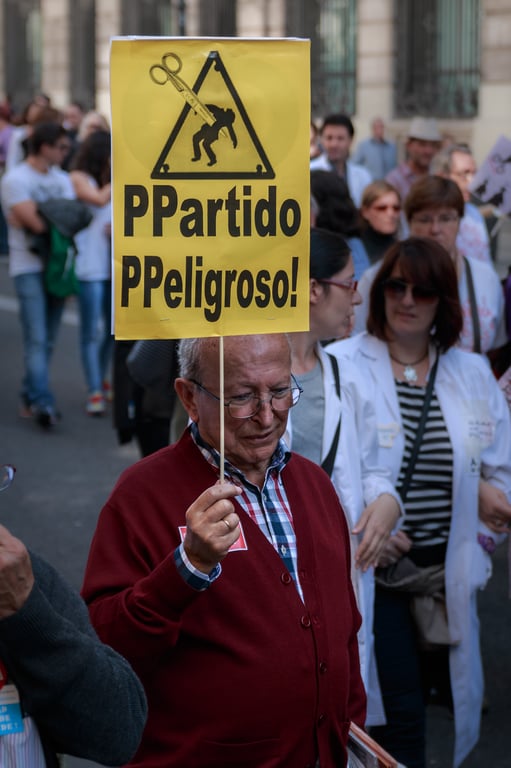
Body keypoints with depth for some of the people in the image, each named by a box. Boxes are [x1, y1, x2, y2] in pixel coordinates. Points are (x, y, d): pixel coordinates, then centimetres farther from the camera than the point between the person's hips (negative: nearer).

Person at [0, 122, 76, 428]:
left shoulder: (62, 179, 15)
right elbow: (37, 223, -16)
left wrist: (41, 218, -9)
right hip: (29, 267, -6)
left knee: (48, 340, 7)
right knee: (36, 339, -11)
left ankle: (31, 397, 17)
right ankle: (43, 402, -14)